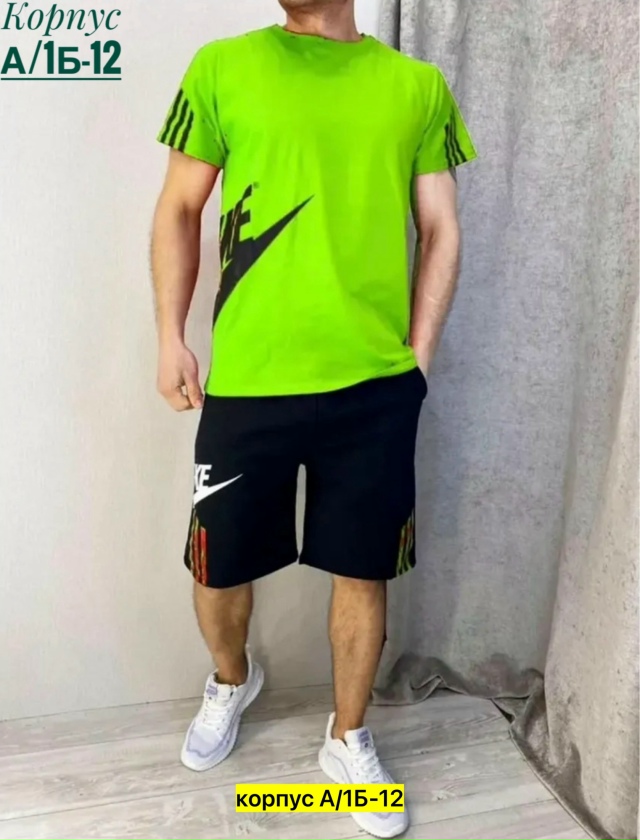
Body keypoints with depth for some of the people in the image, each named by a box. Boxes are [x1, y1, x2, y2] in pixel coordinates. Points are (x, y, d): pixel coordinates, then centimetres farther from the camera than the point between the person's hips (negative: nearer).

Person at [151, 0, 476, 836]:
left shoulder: (419, 86, 9)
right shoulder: (221, 68, 6)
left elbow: (440, 230, 9)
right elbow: (179, 212, 8)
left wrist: (418, 355, 1)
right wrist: (170, 336, 1)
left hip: (376, 388, 1)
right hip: (247, 383, 0)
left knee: (363, 570, 10)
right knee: (219, 565, 11)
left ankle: (348, 739, 35)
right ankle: (233, 680, 46)